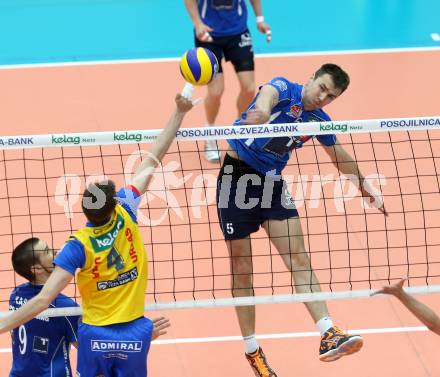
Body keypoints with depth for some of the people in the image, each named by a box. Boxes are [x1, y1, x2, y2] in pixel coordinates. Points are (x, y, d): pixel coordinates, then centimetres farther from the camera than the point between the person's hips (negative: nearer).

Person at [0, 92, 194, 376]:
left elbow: (43, 300, -23)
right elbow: (153, 160, -5)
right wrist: (179, 113, 2)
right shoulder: (125, 213, -13)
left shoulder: (79, 246, -19)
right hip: (135, 334, 2)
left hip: (96, 335, -2)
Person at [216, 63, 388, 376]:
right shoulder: (282, 89, -12)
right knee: (242, 268, 1)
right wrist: (259, 114, -60)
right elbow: (266, 97, -38)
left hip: (271, 183, 5)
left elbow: (341, 157, 24)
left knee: (299, 259, -8)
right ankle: (252, 350, 11)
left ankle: (328, 335, -12)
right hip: (237, 177, -5)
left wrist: (365, 186, 34)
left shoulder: (319, 121, 5)